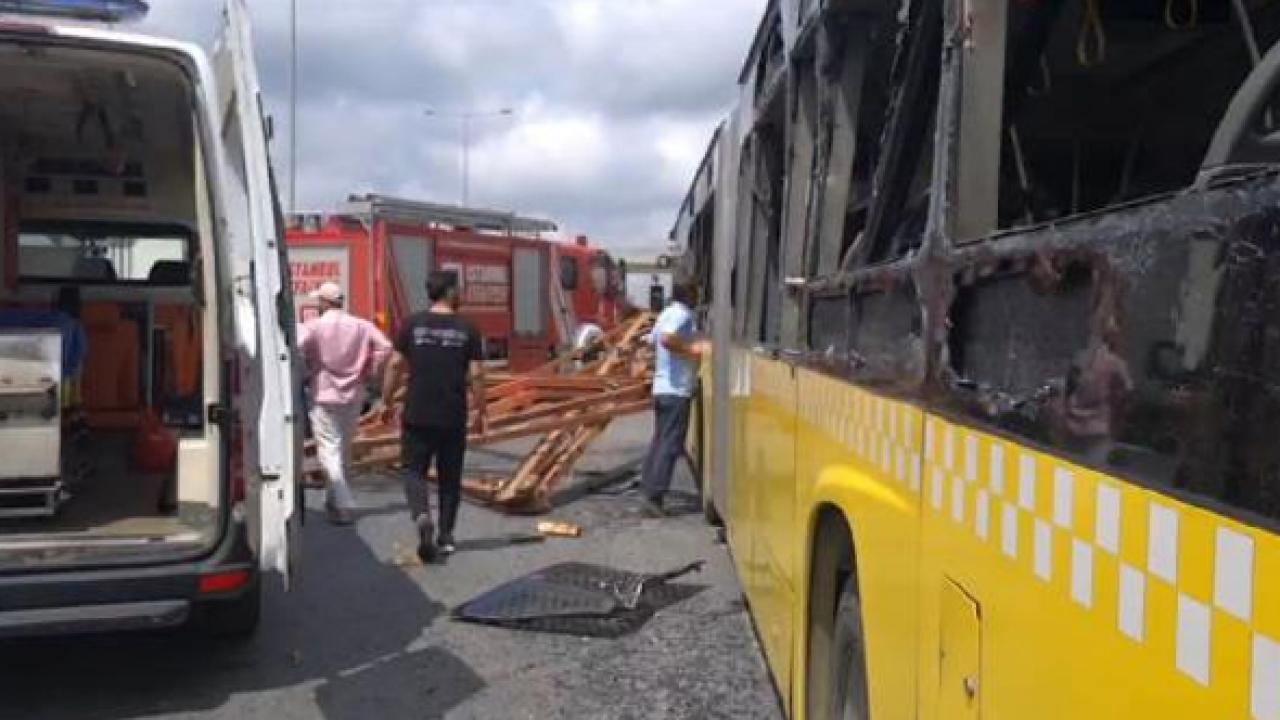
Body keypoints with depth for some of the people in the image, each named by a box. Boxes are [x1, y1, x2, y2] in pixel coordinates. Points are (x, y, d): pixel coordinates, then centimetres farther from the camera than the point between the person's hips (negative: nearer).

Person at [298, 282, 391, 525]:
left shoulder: (313, 326, -8)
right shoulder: (362, 325, 2)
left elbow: (296, 350, -22)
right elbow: (384, 347, -7)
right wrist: (368, 371, 2)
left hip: (324, 397, -4)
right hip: (354, 396, 5)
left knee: (329, 450, -3)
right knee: (344, 450, 17)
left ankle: (343, 505, -14)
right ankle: (334, 499, 29)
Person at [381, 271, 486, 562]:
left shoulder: (412, 325, -1)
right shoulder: (467, 329, -3)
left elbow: (396, 365, -1)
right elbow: (476, 374, -4)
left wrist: (387, 401, 11)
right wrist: (480, 412, 5)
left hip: (417, 415, 0)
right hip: (454, 418, 0)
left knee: (415, 470, 7)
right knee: (450, 476, 12)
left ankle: (421, 514, -19)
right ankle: (446, 536, 17)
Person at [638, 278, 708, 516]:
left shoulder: (667, 313, 16)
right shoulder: (683, 315, -13)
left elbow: (653, 341, 23)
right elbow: (667, 339, -30)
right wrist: (692, 349, -19)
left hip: (662, 387, 10)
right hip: (676, 390, -10)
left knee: (659, 440, 13)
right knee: (671, 444, -8)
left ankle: (647, 489, 15)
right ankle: (653, 495, -10)